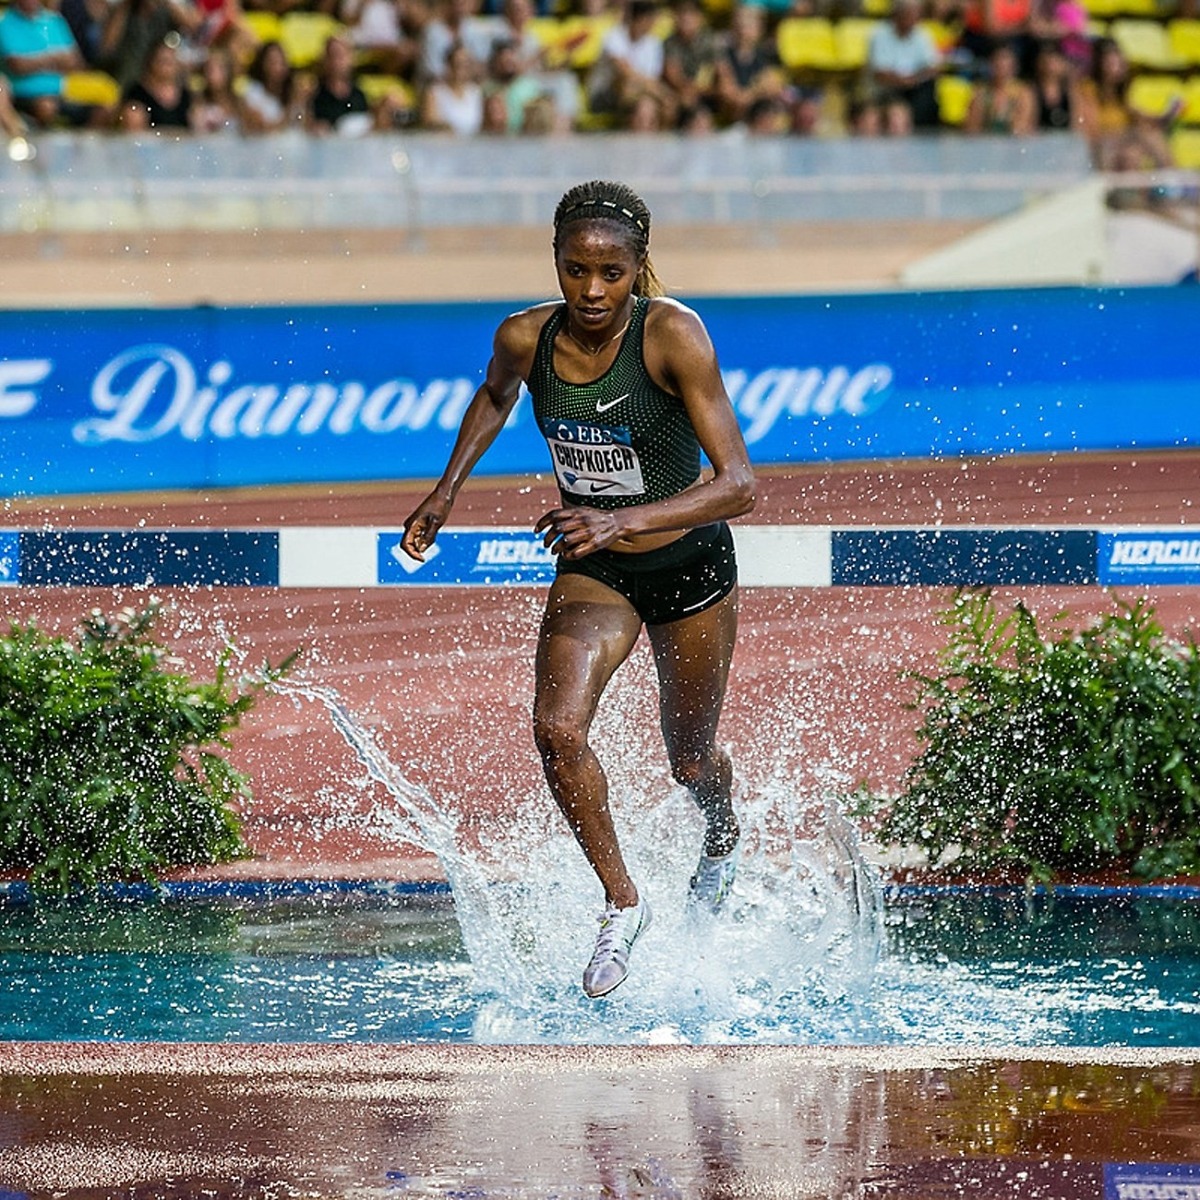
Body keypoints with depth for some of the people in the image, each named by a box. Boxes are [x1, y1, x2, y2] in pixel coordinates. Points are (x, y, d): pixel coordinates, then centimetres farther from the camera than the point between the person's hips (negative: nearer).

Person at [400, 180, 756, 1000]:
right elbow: (495, 395, 13)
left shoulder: (673, 335, -27)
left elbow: (739, 483, -32)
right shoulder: (526, 339, -15)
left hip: (690, 565, -2)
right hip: (591, 570, 2)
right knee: (558, 729, -24)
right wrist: (448, 489, 4)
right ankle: (622, 902, -5)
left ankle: (724, 842, 54)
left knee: (690, 760, 17)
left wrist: (625, 521, -43)